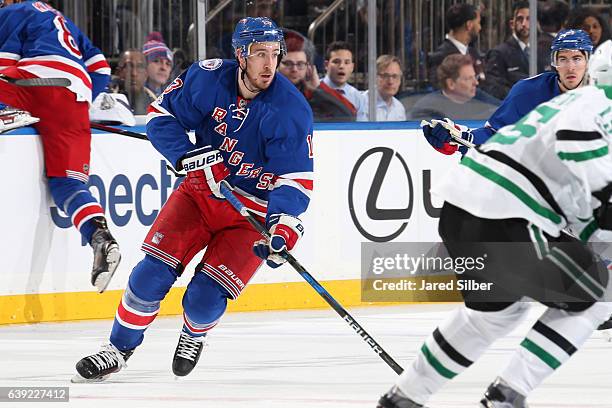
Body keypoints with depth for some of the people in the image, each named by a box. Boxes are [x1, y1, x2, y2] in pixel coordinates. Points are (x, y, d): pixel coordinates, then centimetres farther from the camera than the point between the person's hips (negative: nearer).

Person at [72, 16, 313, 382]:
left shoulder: (292, 109, -22)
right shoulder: (208, 78, -14)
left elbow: (296, 180, -23)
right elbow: (162, 114, -5)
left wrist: (283, 231, -39)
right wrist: (186, 154, -23)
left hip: (253, 212, -3)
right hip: (202, 190, 3)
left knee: (204, 301, -13)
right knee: (152, 274, -10)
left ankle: (194, 336, 24)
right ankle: (119, 349, 12)